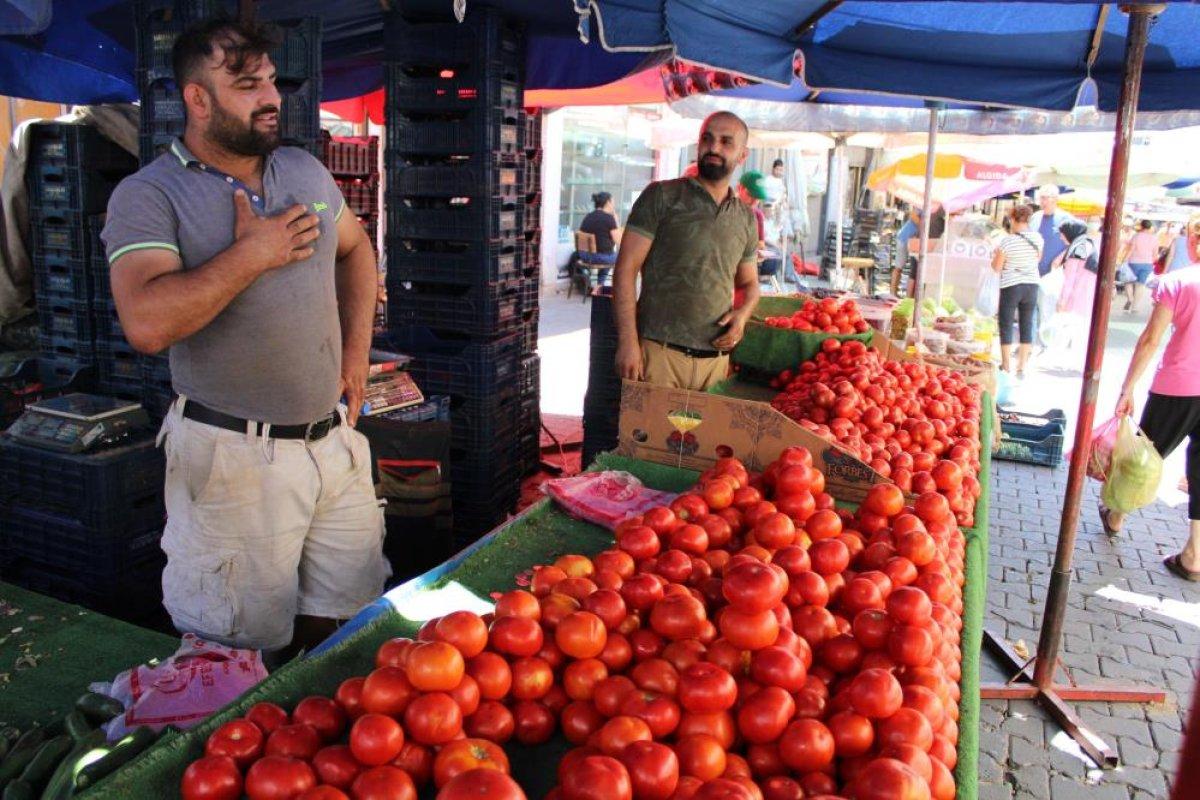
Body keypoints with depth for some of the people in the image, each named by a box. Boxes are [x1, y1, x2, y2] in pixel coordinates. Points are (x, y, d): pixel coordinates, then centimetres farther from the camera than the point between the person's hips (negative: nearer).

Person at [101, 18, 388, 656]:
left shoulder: (306, 171, 11)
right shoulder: (148, 196, -9)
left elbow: (356, 249, 25)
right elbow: (147, 324, -24)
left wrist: (357, 347, 13)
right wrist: (252, 254, -17)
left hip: (335, 436, 6)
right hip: (236, 454, -5)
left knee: (353, 618, 16)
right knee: (246, 650, 4)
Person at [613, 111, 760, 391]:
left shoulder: (746, 217, 14)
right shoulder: (662, 197, 0)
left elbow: (749, 283, 25)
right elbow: (626, 269, -6)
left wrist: (743, 313, 0)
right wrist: (627, 341, -14)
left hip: (716, 359, 4)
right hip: (659, 352, -4)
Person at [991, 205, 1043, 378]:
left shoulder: (1007, 241, -15)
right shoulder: (1037, 238, -1)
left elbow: (997, 267, -9)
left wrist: (995, 254, 9)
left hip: (1011, 287, -4)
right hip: (1031, 286, 5)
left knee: (1006, 326, 6)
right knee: (1026, 326, 11)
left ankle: (1006, 368, 7)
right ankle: (1021, 368, 15)